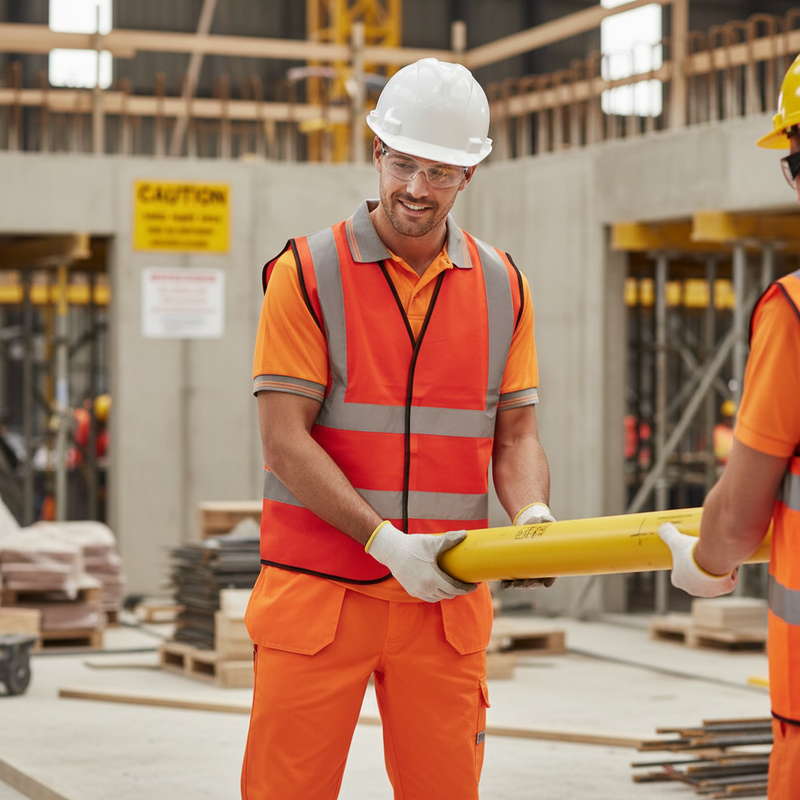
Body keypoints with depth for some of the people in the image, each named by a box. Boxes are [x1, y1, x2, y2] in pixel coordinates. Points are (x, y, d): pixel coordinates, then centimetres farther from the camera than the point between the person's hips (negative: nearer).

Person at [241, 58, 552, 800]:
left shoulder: (501, 286, 9)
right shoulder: (306, 273, -2)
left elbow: (516, 433, 9)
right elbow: (285, 441, -9)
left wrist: (532, 518, -13)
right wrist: (387, 542, -19)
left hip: (446, 598, 3)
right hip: (318, 592, -3)